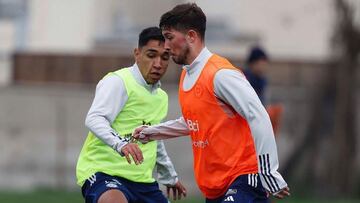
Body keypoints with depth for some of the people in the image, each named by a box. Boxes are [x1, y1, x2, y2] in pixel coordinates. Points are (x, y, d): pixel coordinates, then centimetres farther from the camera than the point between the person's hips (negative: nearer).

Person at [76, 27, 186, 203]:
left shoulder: (161, 97, 20)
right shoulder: (118, 82, -8)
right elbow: (94, 119, -24)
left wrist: (170, 177, 46)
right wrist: (120, 143, -41)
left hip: (142, 181, 9)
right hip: (104, 172, -9)